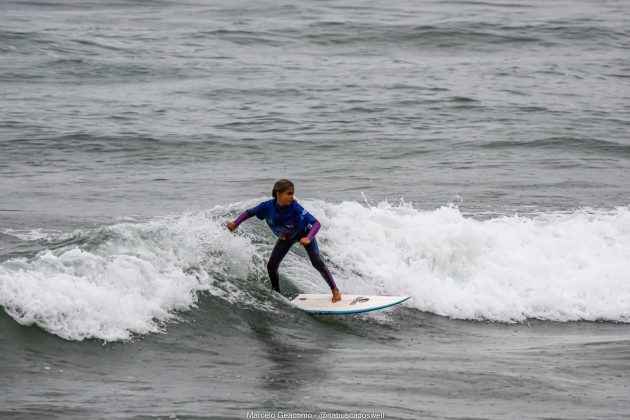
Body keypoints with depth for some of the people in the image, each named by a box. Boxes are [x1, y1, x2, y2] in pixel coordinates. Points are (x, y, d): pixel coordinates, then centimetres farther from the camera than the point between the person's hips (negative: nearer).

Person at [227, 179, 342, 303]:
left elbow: (316, 223, -44)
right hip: (285, 236, 4)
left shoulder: (295, 208, -40)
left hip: (304, 233, -4)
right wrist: (235, 224, -24)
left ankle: (335, 290, 2)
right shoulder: (267, 207, -31)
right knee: (271, 266, -3)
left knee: (317, 262, -14)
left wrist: (308, 238, -60)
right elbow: (249, 212, -12)